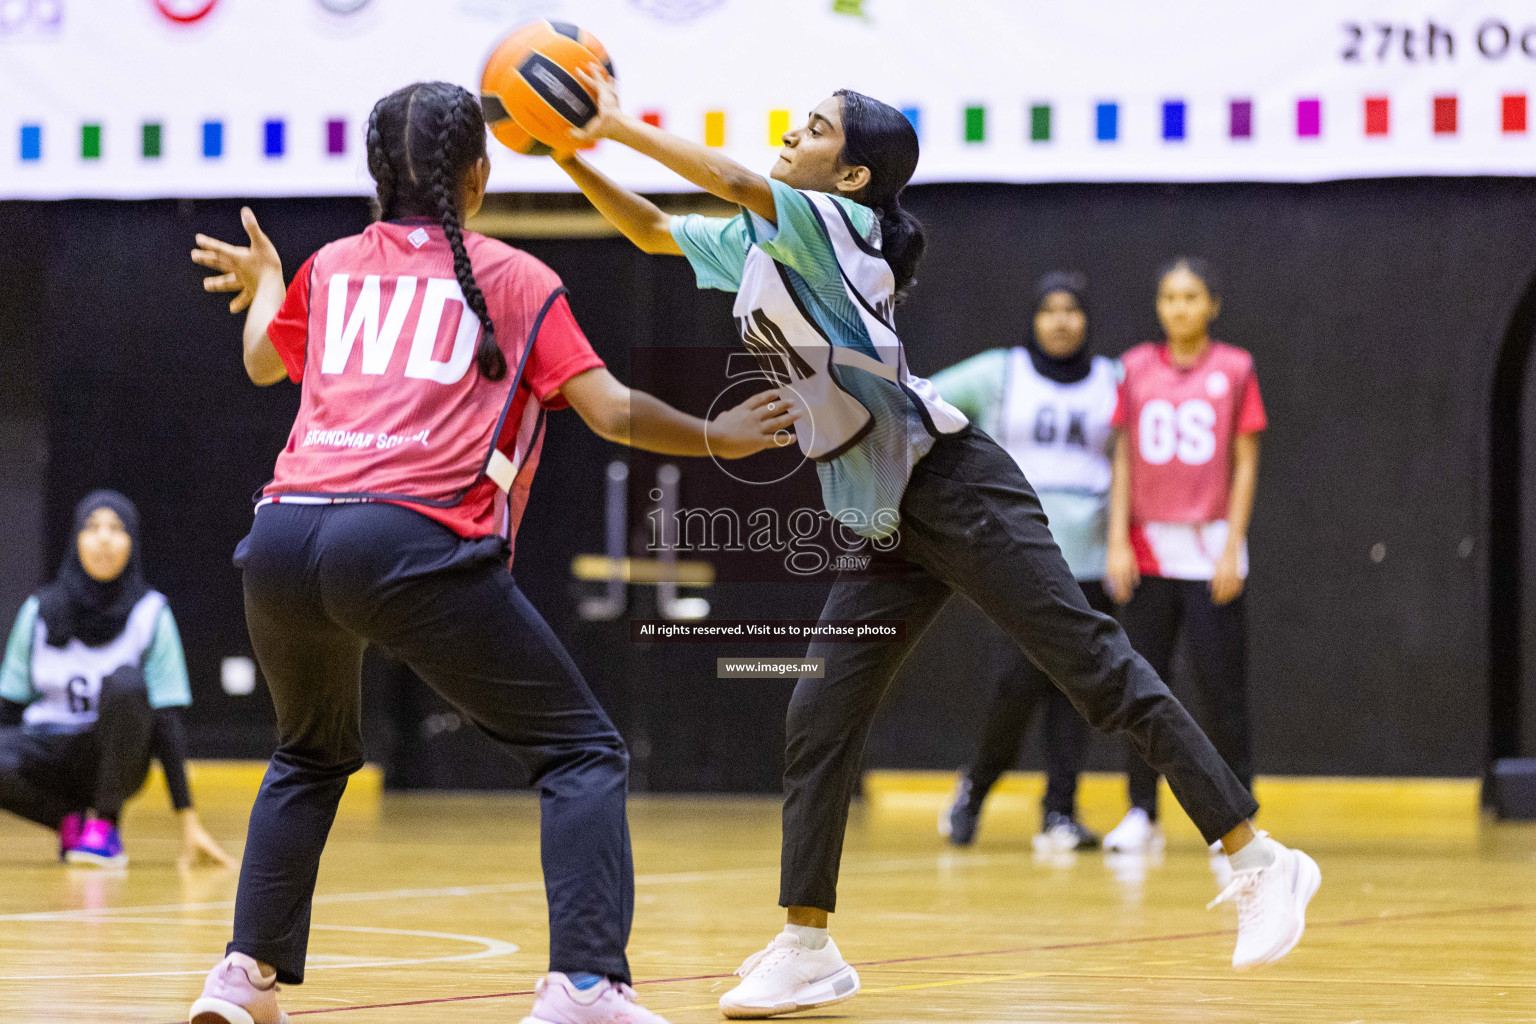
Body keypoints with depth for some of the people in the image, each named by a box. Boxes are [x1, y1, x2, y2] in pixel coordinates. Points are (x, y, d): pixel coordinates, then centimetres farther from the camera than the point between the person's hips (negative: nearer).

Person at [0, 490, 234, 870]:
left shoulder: (151, 615, -5)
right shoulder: (41, 611, 0)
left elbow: (167, 721, -7)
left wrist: (189, 822, -11)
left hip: (114, 761, -1)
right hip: (47, 757, 1)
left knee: (125, 682, -33)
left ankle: (104, 824, -17)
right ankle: (70, 820, -4)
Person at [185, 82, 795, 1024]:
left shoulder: (332, 268, 22)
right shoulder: (514, 278, 12)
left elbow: (263, 362, 43)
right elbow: (612, 412, 5)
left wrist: (263, 282, 64)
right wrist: (717, 439, 23)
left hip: (284, 534, 5)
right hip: (414, 544, -5)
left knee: (313, 753, 32)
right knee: (583, 750, 4)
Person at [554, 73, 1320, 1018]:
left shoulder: (839, 228, -9)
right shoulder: (753, 247, 15)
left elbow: (737, 181, -24)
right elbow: (652, 230, 24)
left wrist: (621, 125, -18)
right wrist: (575, 158, 10)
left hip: (956, 493, -9)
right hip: (883, 526, 9)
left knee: (1099, 670, -11)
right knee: (820, 719, 3)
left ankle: (1259, 861, -10)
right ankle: (808, 947, 10)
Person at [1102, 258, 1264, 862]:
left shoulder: (1234, 370, 1)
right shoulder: (1137, 369, 7)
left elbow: (1245, 464, 1)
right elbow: (1123, 460, 9)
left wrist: (1232, 547, -6)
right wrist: (1118, 541, 1)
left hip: (1209, 551, -2)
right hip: (1148, 551, 2)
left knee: (1221, 687, -4)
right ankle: (1142, 814, 14)